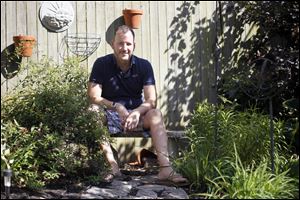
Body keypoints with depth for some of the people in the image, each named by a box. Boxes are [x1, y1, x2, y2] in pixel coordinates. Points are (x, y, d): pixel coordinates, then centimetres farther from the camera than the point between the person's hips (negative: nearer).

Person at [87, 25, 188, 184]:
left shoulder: (144, 65, 0)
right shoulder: (101, 64, -4)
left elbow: (151, 101, -8)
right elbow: (93, 98, -11)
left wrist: (137, 112, -30)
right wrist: (117, 107, -26)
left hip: (136, 115, 1)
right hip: (111, 115, -1)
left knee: (155, 114, -27)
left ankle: (165, 168, -40)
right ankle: (112, 164, -42)